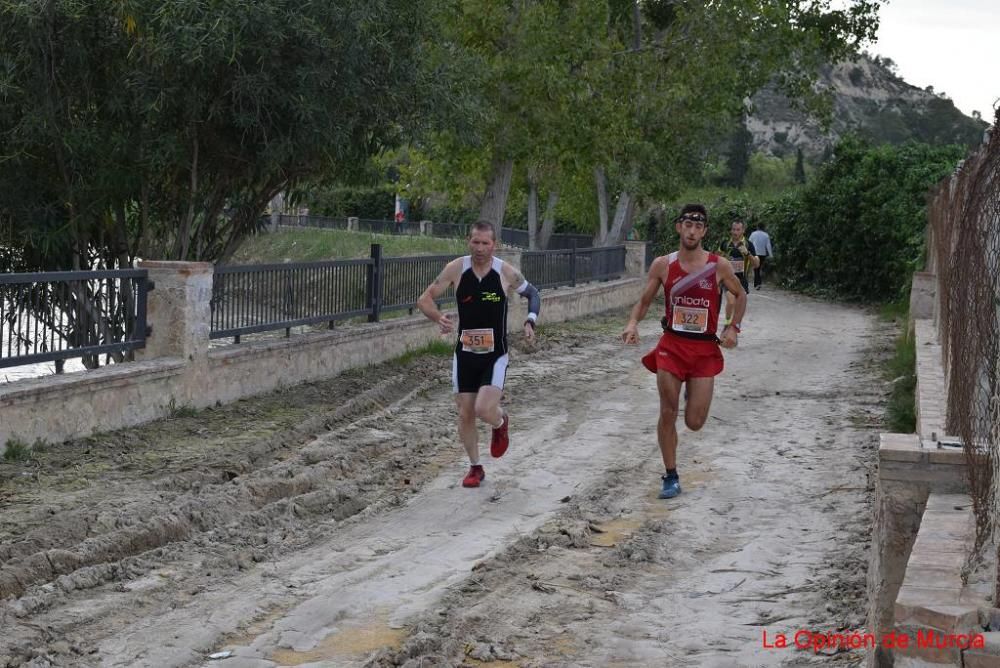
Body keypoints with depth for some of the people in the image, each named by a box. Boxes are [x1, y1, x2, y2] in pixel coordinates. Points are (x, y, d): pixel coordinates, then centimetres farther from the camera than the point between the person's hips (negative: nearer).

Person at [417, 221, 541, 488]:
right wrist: (439, 317, -24)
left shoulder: (506, 272, -10)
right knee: (465, 414, 6)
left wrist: (530, 322, -8)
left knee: (484, 409, -18)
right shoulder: (456, 269, -8)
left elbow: (532, 293, 9)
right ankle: (475, 468, 26)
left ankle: (501, 422, 19)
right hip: (465, 354, 2)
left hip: (495, 355, -2)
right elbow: (424, 299, -4)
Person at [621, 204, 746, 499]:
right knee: (668, 414, -2)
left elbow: (740, 296, 11)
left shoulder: (719, 266, -5)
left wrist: (733, 327, -3)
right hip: (671, 345, 1)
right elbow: (644, 301, 7)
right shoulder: (662, 265, -3)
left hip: (705, 350, 0)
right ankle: (671, 477, 13)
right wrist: (633, 323, -13)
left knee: (695, 422, 0)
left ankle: (693, 391, 37)